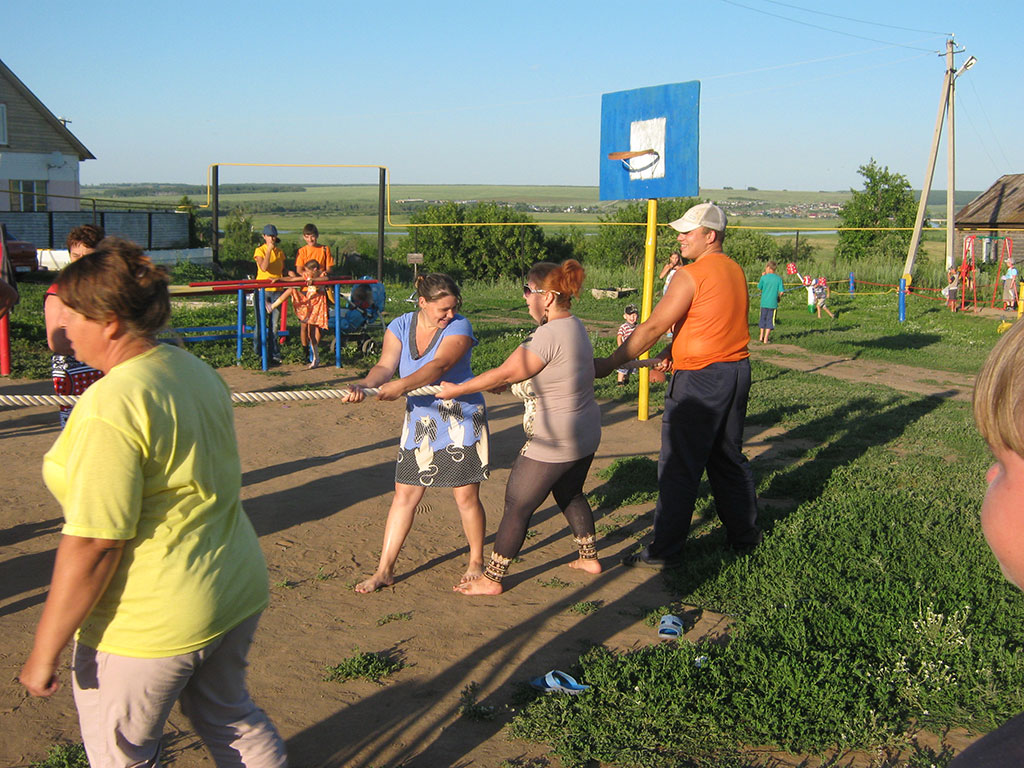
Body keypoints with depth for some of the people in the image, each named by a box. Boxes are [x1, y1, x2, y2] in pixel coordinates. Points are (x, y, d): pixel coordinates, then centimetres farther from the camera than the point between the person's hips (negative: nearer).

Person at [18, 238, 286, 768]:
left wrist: (44, 653, -15)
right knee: (228, 716, 27)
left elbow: (92, 544, -25)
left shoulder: (110, 407, -25)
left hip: (151, 625, -8)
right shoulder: (196, 369, 3)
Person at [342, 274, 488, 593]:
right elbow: (385, 366, -12)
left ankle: (476, 562, 23)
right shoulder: (400, 327, -1)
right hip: (419, 422, 4)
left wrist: (402, 385, -42)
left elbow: (439, 366, -28)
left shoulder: (459, 327, -13)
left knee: (466, 497, 1)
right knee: (404, 495, 6)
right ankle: (384, 570, 14)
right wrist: (364, 385, -33)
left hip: (462, 421, -4)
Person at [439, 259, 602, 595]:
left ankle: (491, 579, 13)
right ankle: (589, 557, 43)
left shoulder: (548, 336, -24)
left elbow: (503, 374, -20)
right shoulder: (575, 326, 6)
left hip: (554, 443, -9)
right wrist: (504, 383, 14)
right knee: (570, 494, 29)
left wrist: (457, 389, -9)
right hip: (586, 434, 10)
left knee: (517, 506, 2)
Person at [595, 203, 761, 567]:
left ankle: (665, 550, 3)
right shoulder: (735, 271, 11)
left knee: (679, 468, -2)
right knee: (729, 459, 20)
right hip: (737, 371, 9)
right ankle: (744, 533, 29)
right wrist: (673, 351, 8)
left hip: (700, 380, -9)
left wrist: (608, 364, -10)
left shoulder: (691, 276, -16)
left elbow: (653, 327, -16)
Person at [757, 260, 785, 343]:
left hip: (764, 303, 1)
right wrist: (778, 298, 12)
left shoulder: (764, 277, -5)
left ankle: (761, 337, 24)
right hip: (773, 303, -1)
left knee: (763, 319, 17)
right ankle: (766, 339, 1)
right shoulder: (779, 279, -4)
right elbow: (781, 291, -7)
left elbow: (759, 288, 7)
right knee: (770, 320, 4)